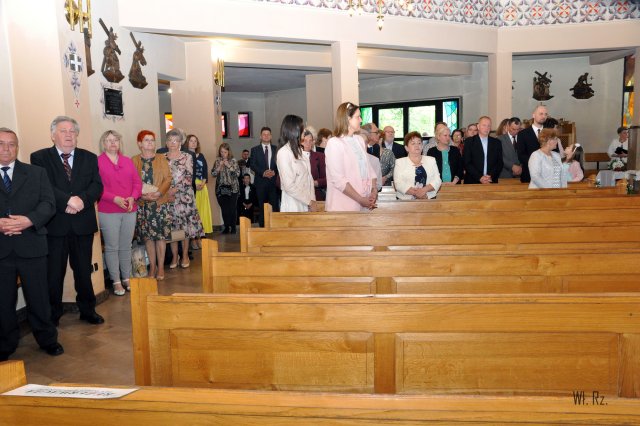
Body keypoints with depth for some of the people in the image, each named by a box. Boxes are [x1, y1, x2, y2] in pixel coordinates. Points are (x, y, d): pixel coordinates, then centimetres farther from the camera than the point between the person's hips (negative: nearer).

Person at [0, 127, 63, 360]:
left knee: (38, 297, 9)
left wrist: (29, 220, -18)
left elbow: (48, 204, -1)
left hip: (31, 246, 0)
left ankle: (47, 339, 26)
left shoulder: (36, 173, 8)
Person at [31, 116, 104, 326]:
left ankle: (87, 310, 27)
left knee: (84, 270, 13)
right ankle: (52, 316, 22)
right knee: (53, 273, 6)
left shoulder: (89, 157, 10)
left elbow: (97, 186, -1)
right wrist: (68, 200, -24)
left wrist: (82, 200, -18)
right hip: (54, 224, -2)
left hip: (83, 223, 2)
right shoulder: (40, 157, 1)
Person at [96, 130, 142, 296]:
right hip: (108, 212, -4)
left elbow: (137, 182, 10)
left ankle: (126, 278, 21)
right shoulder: (97, 162, -2)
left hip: (129, 210, 4)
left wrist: (132, 198, -7)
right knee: (112, 247, 1)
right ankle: (116, 281, 9)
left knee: (126, 246, 11)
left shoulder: (128, 161, 13)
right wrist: (115, 198, -18)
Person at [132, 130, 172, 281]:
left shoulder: (161, 158, 7)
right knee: (147, 236, 5)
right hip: (142, 203, 0)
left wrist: (158, 192, -16)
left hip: (161, 202, 0)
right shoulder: (134, 161, 6)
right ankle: (152, 266, 16)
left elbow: (168, 178, 0)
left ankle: (160, 267, 8)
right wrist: (142, 195, -16)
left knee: (161, 235, -1)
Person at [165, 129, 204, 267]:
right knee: (171, 226, 3)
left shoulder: (187, 157, 2)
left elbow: (189, 177, -6)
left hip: (184, 195, -1)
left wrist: (177, 188, -15)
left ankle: (185, 256, 14)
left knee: (185, 226, 2)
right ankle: (174, 257, 14)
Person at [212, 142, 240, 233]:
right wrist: (219, 166, -11)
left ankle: (233, 228, 7)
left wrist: (229, 166, -14)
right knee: (224, 209, 2)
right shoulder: (217, 161, 5)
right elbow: (213, 174, 3)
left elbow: (238, 173, -5)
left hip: (232, 188, -2)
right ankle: (226, 227, 12)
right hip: (221, 188, 2)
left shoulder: (233, 161, 1)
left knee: (232, 209, -4)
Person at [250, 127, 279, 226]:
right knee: (262, 207, 2)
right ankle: (262, 227, 8)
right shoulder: (255, 150, 9)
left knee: (275, 206, -6)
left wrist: (275, 172, -12)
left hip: (274, 181, 0)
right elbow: (252, 165, 0)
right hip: (261, 182, 0)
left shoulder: (276, 149, 10)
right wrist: (263, 172, -13)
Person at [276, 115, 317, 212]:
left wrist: (312, 201, -4)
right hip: (293, 205, -6)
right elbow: (289, 186, -15)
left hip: (306, 204, 6)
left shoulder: (299, 151, 10)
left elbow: (307, 177, 7)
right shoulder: (283, 152, -11)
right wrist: (310, 202, -11)